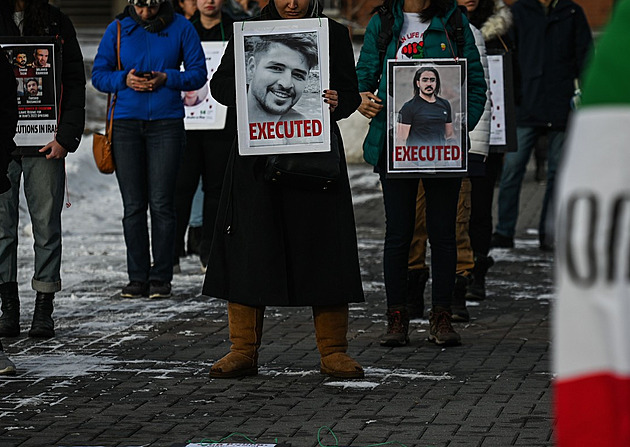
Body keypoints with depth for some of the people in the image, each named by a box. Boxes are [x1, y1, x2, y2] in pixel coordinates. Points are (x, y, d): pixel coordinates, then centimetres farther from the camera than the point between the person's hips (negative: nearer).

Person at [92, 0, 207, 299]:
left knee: (161, 203, -5)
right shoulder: (117, 29, 7)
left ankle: (161, 277, 2)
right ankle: (137, 277, 7)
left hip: (166, 123, -2)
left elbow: (198, 73, 3)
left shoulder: (180, 28, 3)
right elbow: (98, 75, 9)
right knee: (133, 205, 2)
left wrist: (166, 78, -13)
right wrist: (125, 79, -11)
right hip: (126, 123, 2)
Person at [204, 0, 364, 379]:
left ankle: (333, 352, 6)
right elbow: (220, 83, 8)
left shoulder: (334, 35, 7)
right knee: (250, 252, -1)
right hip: (258, 159, 0)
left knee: (322, 250, -1)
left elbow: (351, 92, 7)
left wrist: (337, 104, -15)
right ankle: (244, 351, 7)